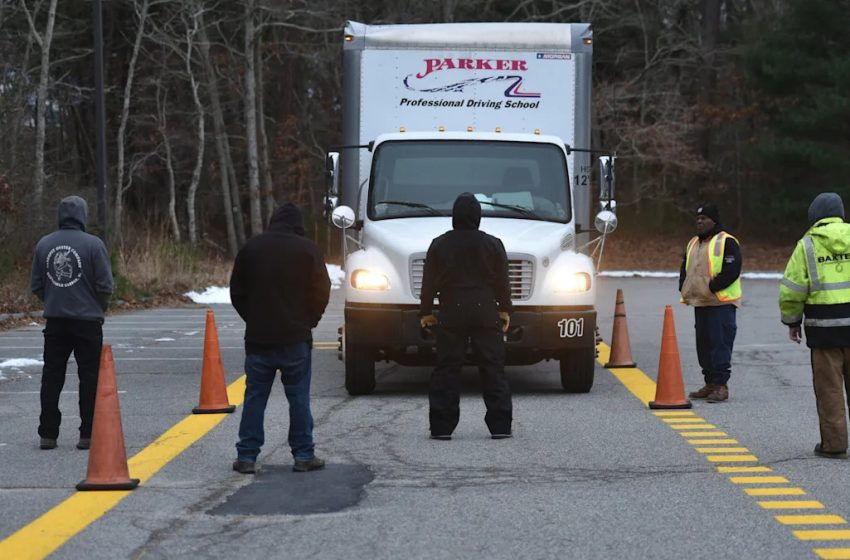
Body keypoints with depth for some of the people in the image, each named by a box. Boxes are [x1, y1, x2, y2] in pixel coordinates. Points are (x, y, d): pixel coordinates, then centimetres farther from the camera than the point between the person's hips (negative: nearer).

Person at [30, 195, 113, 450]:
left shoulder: (44, 244, 2)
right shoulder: (93, 244, -10)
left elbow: (36, 285, 6)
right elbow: (105, 285, -9)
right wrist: (99, 307, 9)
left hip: (55, 321, 4)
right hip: (87, 319, -3)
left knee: (51, 377, 9)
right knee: (89, 377, 4)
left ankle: (48, 434, 9)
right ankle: (88, 434, 4)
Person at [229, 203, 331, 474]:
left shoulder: (251, 247, 3)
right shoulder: (307, 249, -4)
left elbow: (237, 291, 8)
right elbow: (321, 291, -2)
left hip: (258, 337, 2)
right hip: (295, 338, -2)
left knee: (255, 396, 6)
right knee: (299, 397, 4)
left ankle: (246, 456, 4)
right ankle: (304, 455, 5)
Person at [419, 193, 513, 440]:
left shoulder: (439, 245, 0)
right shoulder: (493, 244, -1)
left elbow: (429, 283, 4)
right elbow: (502, 282, 5)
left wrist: (426, 312, 15)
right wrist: (504, 309, 17)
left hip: (451, 314, 0)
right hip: (486, 313, 0)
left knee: (446, 369, 5)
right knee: (493, 368, 5)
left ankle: (442, 426, 1)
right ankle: (500, 426, 3)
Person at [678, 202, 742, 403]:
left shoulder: (727, 242, -8)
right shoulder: (693, 243, 19)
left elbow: (732, 271, -17)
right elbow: (685, 268, 25)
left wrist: (712, 287, -20)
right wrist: (685, 288, 7)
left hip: (721, 303, -8)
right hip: (700, 303, 9)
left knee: (720, 344, -9)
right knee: (704, 344, 11)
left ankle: (721, 385, -7)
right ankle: (710, 384, 19)